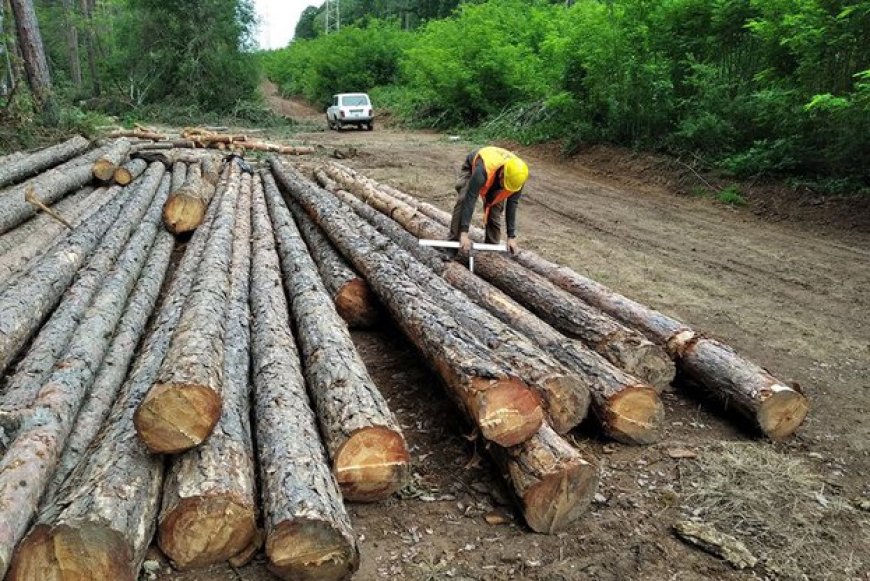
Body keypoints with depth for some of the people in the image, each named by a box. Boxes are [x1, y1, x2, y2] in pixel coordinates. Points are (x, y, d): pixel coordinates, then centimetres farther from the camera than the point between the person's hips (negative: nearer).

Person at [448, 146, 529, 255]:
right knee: (463, 201, -25)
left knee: (495, 209, -11)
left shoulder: (517, 176, -33)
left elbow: (512, 205, -21)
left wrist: (511, 236, -19)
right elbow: (470, 199, -46)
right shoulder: (482, 170, -47)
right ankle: (454, 242, -19)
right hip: (472, 167, -3)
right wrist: (464, 233, -48)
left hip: (495, 175, 3)